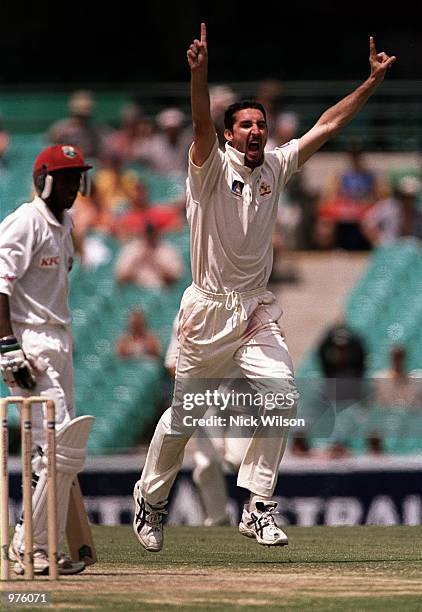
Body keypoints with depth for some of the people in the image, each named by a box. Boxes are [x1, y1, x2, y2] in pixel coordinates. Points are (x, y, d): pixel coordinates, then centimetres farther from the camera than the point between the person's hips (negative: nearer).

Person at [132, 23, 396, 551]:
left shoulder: (275, 166, 6)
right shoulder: (211, 169, -8)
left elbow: (326, 127, 6)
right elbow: (202, 126, -27)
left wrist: (373, 81, 0)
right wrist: (199, 73, -46)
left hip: (257, 310, 4)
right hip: (208, 311, -4)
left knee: (282, 394, -18)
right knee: (183, 414, 6)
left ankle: (258, 508, -13)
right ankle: (150, 498, 30)